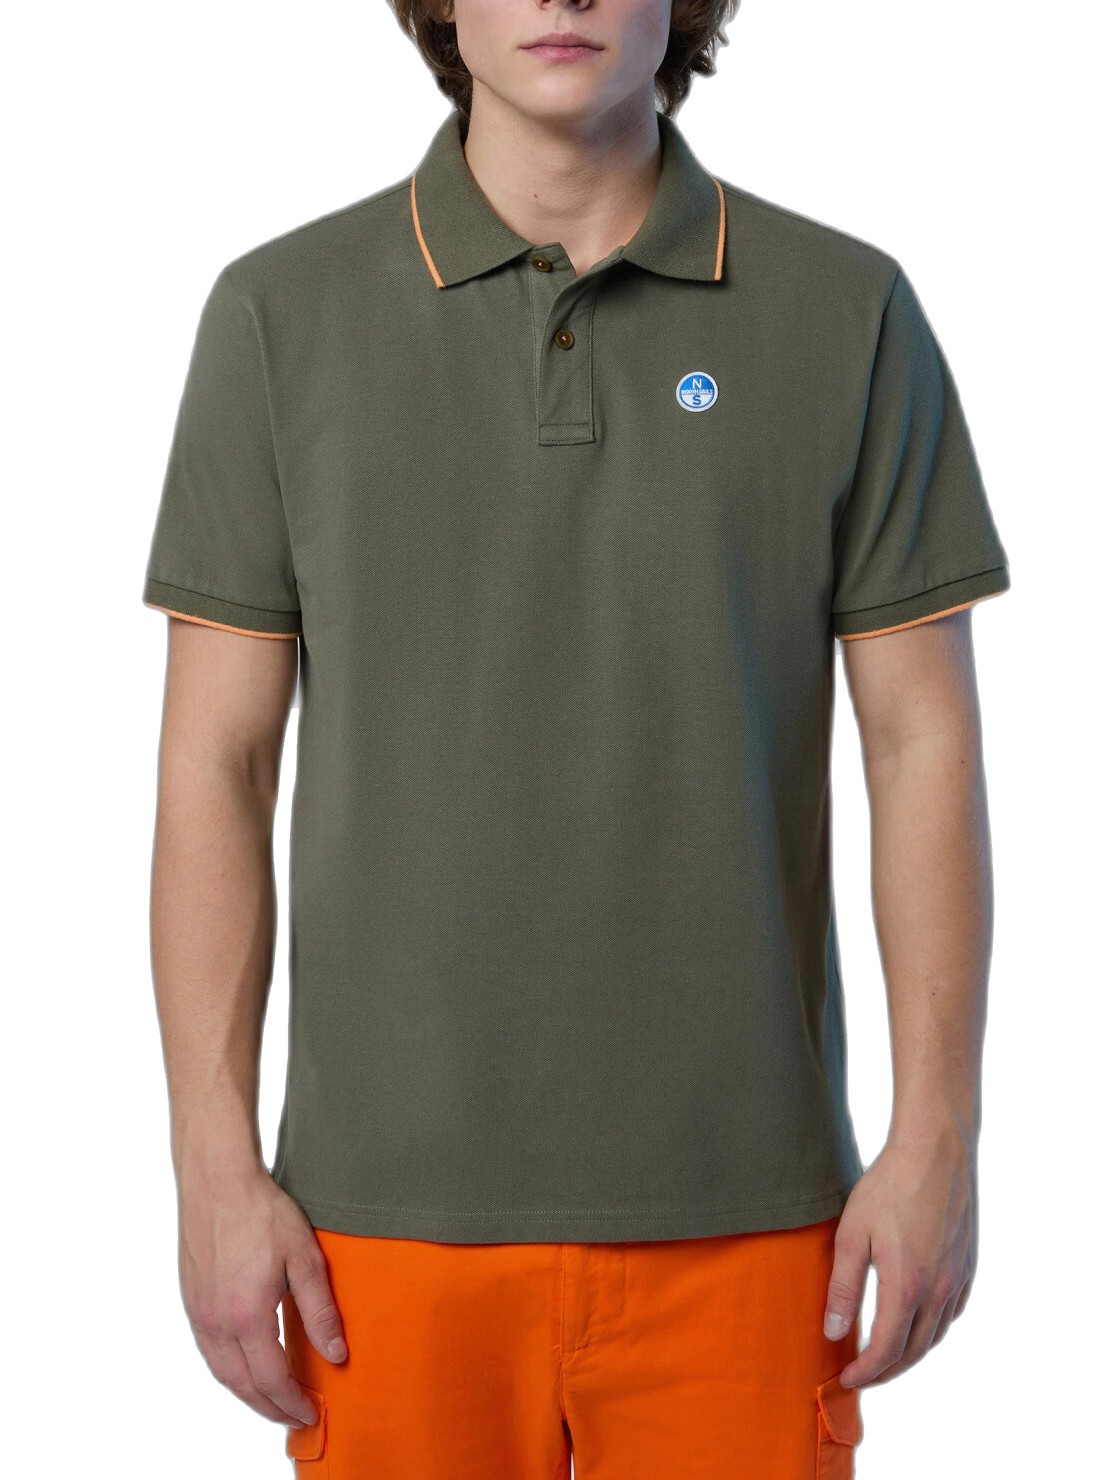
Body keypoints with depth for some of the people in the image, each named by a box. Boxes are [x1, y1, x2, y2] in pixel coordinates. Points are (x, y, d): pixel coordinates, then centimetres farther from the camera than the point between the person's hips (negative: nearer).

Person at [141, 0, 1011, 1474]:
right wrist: (216, 1165, -5)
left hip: (738, 1207, 0)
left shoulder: (847, 309, 0)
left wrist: (938, 1140, -4)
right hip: (394, 1202, 0)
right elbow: (215, 763, 0)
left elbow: (925, 743, 1)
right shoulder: (282, 312, 0)